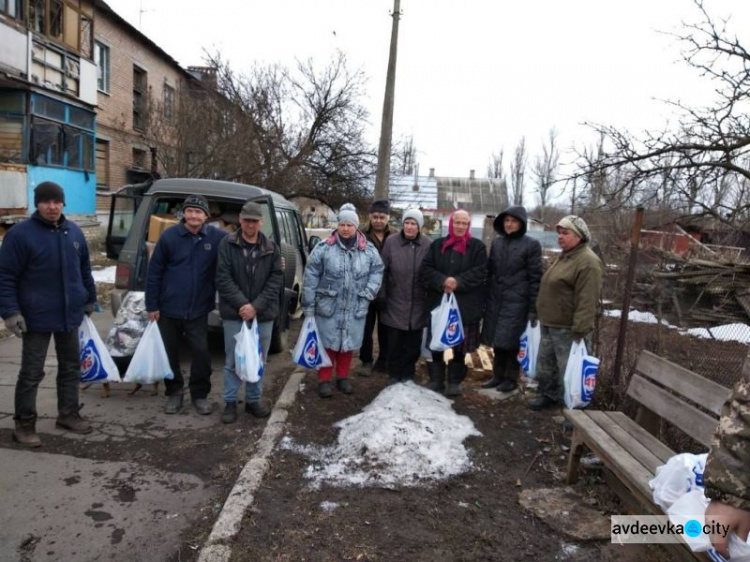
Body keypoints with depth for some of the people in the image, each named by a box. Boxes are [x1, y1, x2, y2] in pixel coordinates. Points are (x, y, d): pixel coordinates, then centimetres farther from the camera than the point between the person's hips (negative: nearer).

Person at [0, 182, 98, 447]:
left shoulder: (74, 231, 6)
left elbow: (84, 269, 16)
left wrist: (89, 298, 18)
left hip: (70, 314, 6)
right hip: (36, 316, -6)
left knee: (71, 366, 15)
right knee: (32, 372, 3)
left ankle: (68, 413, 29)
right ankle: (24, 423, 17)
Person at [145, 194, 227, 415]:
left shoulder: (217, 237, -6)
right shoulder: (169, 236, -7)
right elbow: (154, 272, -4)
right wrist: (152, 305, -5)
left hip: (198, 310, 0)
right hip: (169, 308, 0)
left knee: (201, 352, 1)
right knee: (170, 353, 12)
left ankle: (200, 394, 20)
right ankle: (174, 392, 30)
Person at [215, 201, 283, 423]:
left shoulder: (271, 248, 3)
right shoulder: (227, 245, -2)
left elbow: (276, 280, -2)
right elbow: (223, 278, -8)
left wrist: (256, 306, -13)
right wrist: (242, 304, -18)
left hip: (263, 314, 2)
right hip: (234, 313, -2)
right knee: (232, 360, 6)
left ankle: (253, 400, 27)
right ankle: (230, 402, 20)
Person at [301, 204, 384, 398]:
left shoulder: (368, 249, 0)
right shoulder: (324, 247, -9)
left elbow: (377, 271, 8)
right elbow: (311, 276, -8)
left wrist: (368, 292, -6)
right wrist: (308, 305, -8)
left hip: (355, 308, 3)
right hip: (328, 306, -2)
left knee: (348, 343, 15)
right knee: (327, 343, 6)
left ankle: (343, 377, 33)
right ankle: (324, 380, 21)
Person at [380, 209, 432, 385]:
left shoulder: (427, 245, -4)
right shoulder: (391, 242, -6)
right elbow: (382, 271, -2)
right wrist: (382, 296, -2)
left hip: (417, 305, 1)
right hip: (395, 303, -1)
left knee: (413, 344, 12)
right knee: (394, 342, 9)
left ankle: (408, 375, 29)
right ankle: (394, 375, 26)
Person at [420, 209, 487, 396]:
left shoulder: (477, 246, 3)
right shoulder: (437, 245, 8)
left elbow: (480, 272, -6)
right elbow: (425, 269, 0)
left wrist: (458, 282, -19)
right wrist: (442, 281, -17)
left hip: (465, 305, -2)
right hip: (438, 302, 2)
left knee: (460, 345, 7)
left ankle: (455, 381, 22)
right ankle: (436, 380, 20)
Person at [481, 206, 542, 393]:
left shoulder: (531, 245, -5)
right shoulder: (496, 243, 9)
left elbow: (535, 278, -6)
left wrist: (533, 308, -9)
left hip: (516, 302, -5)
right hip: (495, 300, 5)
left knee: (511, 341, 1)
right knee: (497, 341, 10)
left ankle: (511, 378, 17)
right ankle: (498, 375, 24)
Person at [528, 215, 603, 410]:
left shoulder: (588, 262, -19)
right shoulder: (564, 256, 13)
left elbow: (587, 301, -24)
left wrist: (579, 331, -26)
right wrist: (543, 317, 22)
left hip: (568, 329, -10)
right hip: (549, 325, 10)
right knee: (545, 365, 21)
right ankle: (548, 395, 38)